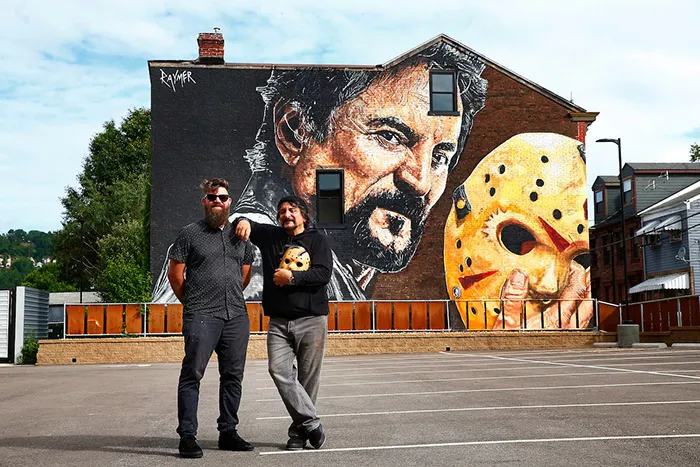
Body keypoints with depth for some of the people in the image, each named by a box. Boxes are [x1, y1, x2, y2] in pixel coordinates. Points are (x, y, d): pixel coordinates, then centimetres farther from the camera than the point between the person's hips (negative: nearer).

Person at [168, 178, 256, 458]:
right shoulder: (190, 233, 3)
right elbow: (175, 274, 3)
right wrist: (192, 302, 8)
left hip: (236, 316, 5)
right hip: (201, 317, -5)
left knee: (233, 375, 8)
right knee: (192, 374, -6)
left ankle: (228, 432, 18)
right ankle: (187, 437, -1)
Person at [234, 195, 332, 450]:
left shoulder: (317, 239, 3)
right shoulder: (270, 236, 12)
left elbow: (324, 273, -8)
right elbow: (247, 225, 15)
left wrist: (292, 277, -15)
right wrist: (244, 222, -8)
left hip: (312, 320, -2)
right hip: (278, 321, 2)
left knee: (308, 377, 1)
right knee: (279, 370, -15)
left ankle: (299, 430, 15)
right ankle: (311, 423, -9)